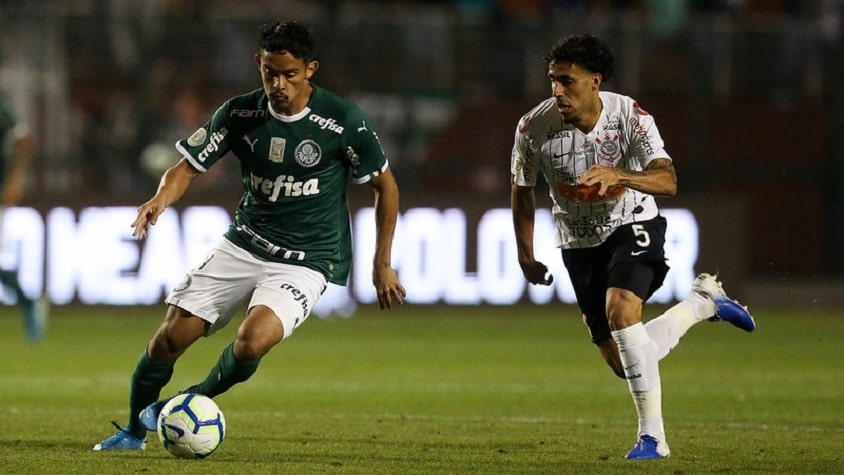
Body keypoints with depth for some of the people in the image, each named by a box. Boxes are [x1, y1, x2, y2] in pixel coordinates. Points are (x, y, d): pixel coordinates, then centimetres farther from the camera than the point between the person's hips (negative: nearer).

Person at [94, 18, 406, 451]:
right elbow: (189, 167, -2)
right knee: (170, 337, -4)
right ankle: (134, 431, 21)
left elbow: (385, 185, -2)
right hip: (244, 244, 3)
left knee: (252, 342, -29)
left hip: (306, 262, -3)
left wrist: (382, 265, -1)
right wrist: (159, 200, -25)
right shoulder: (240, 113, -6)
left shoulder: (343, 121, -14)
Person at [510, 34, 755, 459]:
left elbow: (667, 180, -32)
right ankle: (702, 302, 31)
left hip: (632, 225, -3)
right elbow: (522, 190, 3)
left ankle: (652, 436, -22)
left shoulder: (629, 116, -20)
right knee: (622, 363, 3)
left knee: (621, 311, -31)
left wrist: (618, 175, -50)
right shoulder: (534, 127, -15)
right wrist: (525, 255, 5)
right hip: (579, 244, 3)